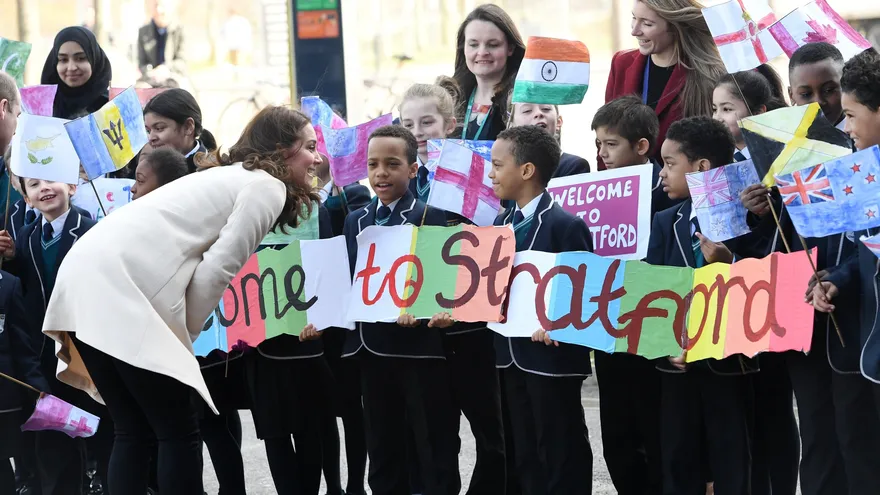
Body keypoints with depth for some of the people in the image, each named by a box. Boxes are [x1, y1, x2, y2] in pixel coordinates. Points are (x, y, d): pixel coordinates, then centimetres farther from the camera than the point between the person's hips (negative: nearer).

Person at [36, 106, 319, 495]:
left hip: (88, 277, 9)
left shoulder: (231, 175, 30)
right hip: (124, 288, -9)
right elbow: (217, 269, -6)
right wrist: (185, 331, 3)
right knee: (179, 432, -2)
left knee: (134, 432, 11)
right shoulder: (268, 187, 2)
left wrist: (177, 331, 15)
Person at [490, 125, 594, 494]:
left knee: (562, 455, 0)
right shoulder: (502, 222, 11)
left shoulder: (565, 225, -14)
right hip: (512, 353, 8)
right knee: (525, 453, 14)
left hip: (551, 356, -8)